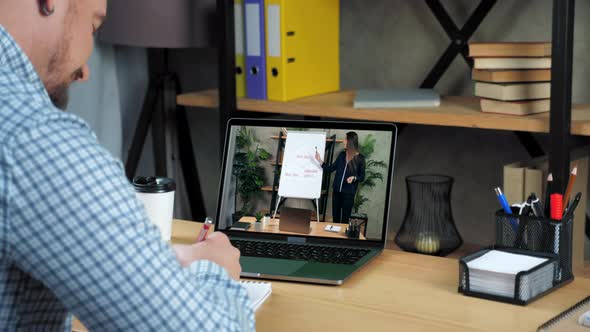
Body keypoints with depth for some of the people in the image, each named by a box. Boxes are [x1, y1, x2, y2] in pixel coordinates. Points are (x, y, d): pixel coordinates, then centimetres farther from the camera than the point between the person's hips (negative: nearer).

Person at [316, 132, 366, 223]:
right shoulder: (342, 155, 5)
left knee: (345, 219, 2)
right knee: (335, 217, 10)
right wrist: (320, 161, -3)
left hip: (349, 193, -4)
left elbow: (362, 177, -2)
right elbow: (330, 169, 7)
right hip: (336, 191, 4)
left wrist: (354, 178, -21)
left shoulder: (360, 158, -8)